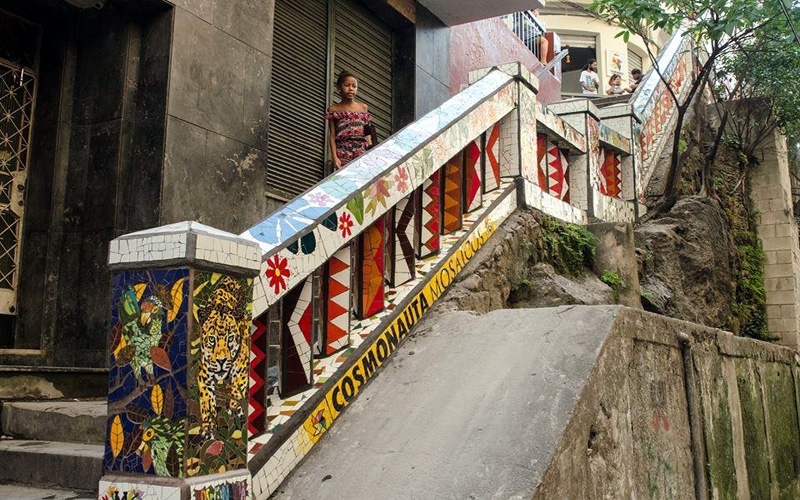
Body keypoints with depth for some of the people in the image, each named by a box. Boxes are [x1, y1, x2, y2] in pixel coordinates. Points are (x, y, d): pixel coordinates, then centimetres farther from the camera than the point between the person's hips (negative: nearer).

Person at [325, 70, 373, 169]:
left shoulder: (363, 107, 14)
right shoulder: (333, 109, 8)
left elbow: (367, 133, 15)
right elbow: (332, 136, 4)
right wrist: (334, 157, -6)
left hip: (362, 152, 2)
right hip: (343, 153, -2)